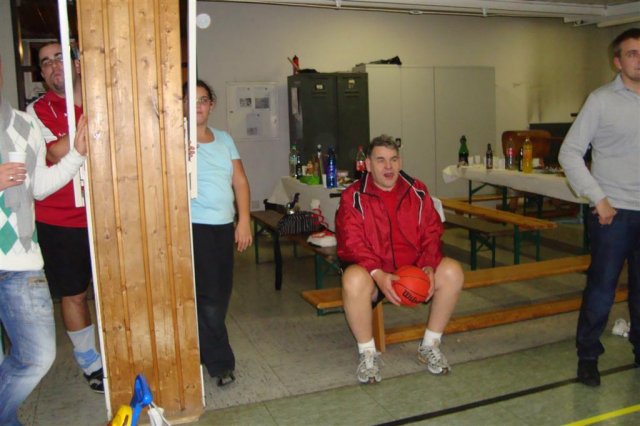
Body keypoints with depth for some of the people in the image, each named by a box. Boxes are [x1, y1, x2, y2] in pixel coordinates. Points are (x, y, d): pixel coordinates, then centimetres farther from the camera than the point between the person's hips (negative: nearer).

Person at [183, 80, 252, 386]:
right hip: (194, 227, -6)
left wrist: (244, 220, 3)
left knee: (221, 295, 11)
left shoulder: (224, 139, 13)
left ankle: (205, 351, 30)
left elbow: (240, 181, 11)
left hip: (225, 227, 6)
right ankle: (220, 363, 11)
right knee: (209, 298, -3)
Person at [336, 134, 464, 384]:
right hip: (371, 270, -4)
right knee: (354, 280, -37)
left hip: (413, 268, 4)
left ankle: (430, 346, -1)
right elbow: (351, 244, -14)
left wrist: (429, 265, -15)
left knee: (452, 272, -19)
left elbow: (431, 233, 4)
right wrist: (378, 275, -29)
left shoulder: (417, 192, 6)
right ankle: (367, 353, -14)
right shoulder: (353, 197, -6)